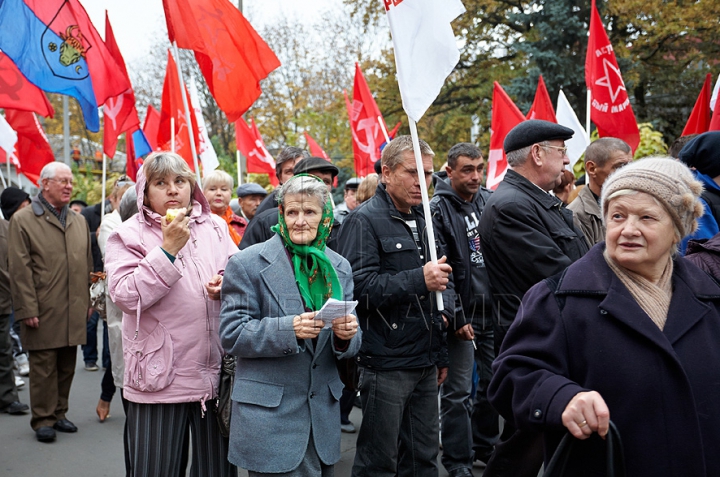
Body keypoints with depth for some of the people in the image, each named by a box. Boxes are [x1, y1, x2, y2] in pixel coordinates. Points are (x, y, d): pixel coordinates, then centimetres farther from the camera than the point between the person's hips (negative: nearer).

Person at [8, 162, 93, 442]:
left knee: (67, 367, 12)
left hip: (73, 314, 5)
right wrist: (28, 310, -12)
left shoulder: (79, 222, 15)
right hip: (43, 313, -5)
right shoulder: (23, 220, -3)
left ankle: (59, 413, 24)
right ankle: (43, 420, 12)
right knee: (43, 367, 1)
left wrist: (86, 302, 13)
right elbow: (20, 269, -8)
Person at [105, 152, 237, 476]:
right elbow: (126, 296, -15)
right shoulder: (129, 235, -2)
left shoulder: (215, 228, 8)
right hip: (159, 379, -3)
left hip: (215, 374, 3)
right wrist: (168, 249, -18)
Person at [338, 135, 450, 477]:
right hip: (386, 365, -8)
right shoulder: (364, 221, -9)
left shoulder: (422, 221, 16)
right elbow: (359, 285, -22)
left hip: (424, 365, 8)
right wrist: (419, 280, -26)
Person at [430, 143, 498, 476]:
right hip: (462, 314, -5)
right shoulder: (438, 209, -9)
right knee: (457, 391, 1)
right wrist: (455, 316, -17)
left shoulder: (490, 201, 8)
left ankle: (486, 446, 31)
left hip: (494, 310, 6)